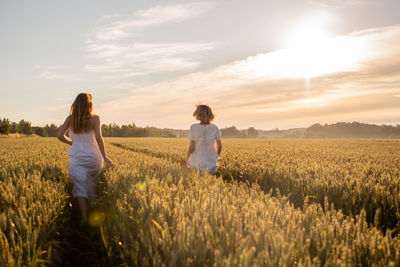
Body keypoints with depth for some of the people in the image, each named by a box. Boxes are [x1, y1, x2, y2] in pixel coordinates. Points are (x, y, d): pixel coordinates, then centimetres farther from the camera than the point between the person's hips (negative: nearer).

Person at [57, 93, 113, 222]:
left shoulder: (70, 118, 2)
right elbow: (98, 137, -16)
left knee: (80, 187, 1)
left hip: (77, 157, 1)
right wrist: (105, 156, -13)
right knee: (92, 186, 19)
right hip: (93, 157, -1)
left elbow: (60, 135, -3)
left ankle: (84, 218, -6)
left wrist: (72, 143, 15)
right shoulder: (95, 118, -6)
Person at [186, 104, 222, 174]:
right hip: (211, 163, 2)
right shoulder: (215, 128, -2)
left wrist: (187, 158, 6)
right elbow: (219, 146, 0)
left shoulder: (193, 127, -9)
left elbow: (192, 146, -9)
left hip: (197, 161, -2)